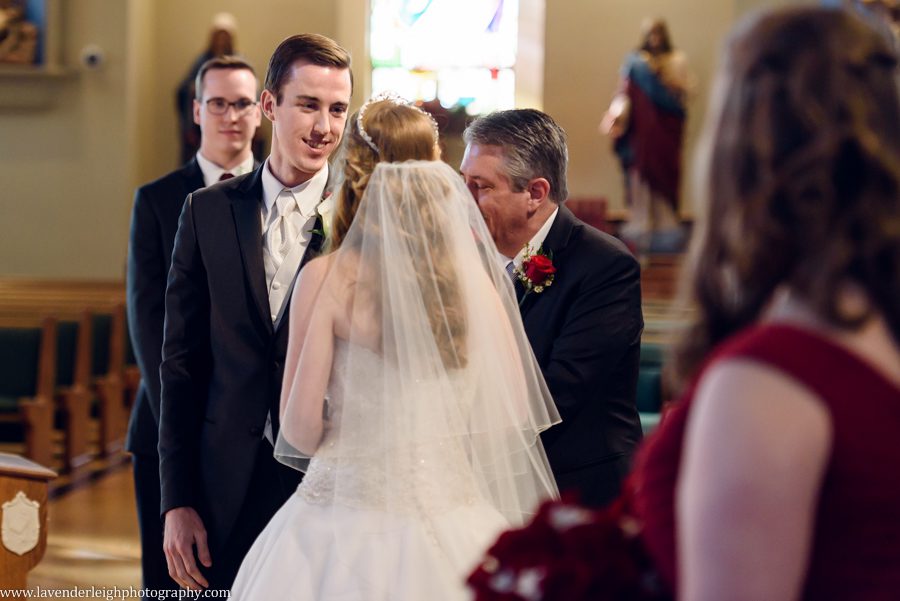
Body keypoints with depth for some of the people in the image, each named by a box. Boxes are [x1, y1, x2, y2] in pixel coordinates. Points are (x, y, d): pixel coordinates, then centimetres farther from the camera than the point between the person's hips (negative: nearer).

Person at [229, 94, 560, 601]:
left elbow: (301, 428, -10)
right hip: (451, 520, 3)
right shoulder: (471, 273, -2)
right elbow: (514, 409, 2)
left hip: (348, 525, -3)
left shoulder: (328, 278, -10)